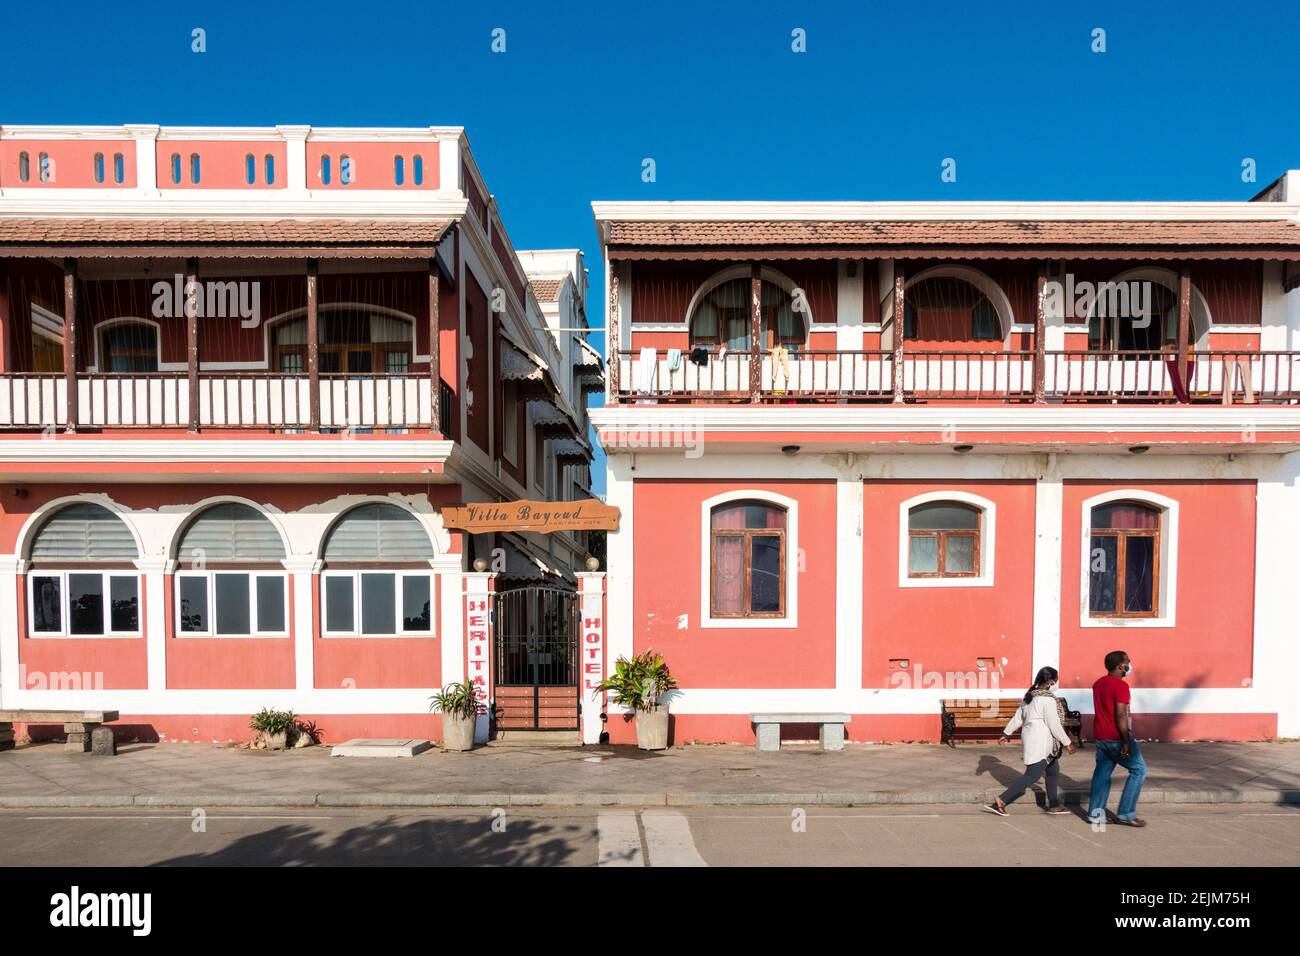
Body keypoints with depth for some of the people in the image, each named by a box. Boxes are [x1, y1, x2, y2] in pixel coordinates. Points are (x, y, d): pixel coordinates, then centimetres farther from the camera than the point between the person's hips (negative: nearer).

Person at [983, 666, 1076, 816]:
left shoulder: (1029, 696, 10)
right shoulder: (1048, 699, -17)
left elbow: (1017, 717, 14)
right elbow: (1054, 725, -17)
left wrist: (1006, 733, 19)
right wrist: (1067, 742, -7)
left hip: (1031, 737, 10)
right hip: (1040, 741, -10)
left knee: (1053, 771, 21)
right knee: (1032, 775, -7)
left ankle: (1054, 805, 31)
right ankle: (1001, 801, -12)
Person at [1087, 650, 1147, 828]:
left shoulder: (1098, 683, 11)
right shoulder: (1121, 686, -16)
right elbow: (1121, 715, -21)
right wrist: (1127, 742, -20)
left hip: (1100, 736, 8)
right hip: (1116, 738, -8)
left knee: (1102, 772, 11)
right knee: (1138, 769, 4)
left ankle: (1095, 813, 11)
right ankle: (1126, 814, 3)